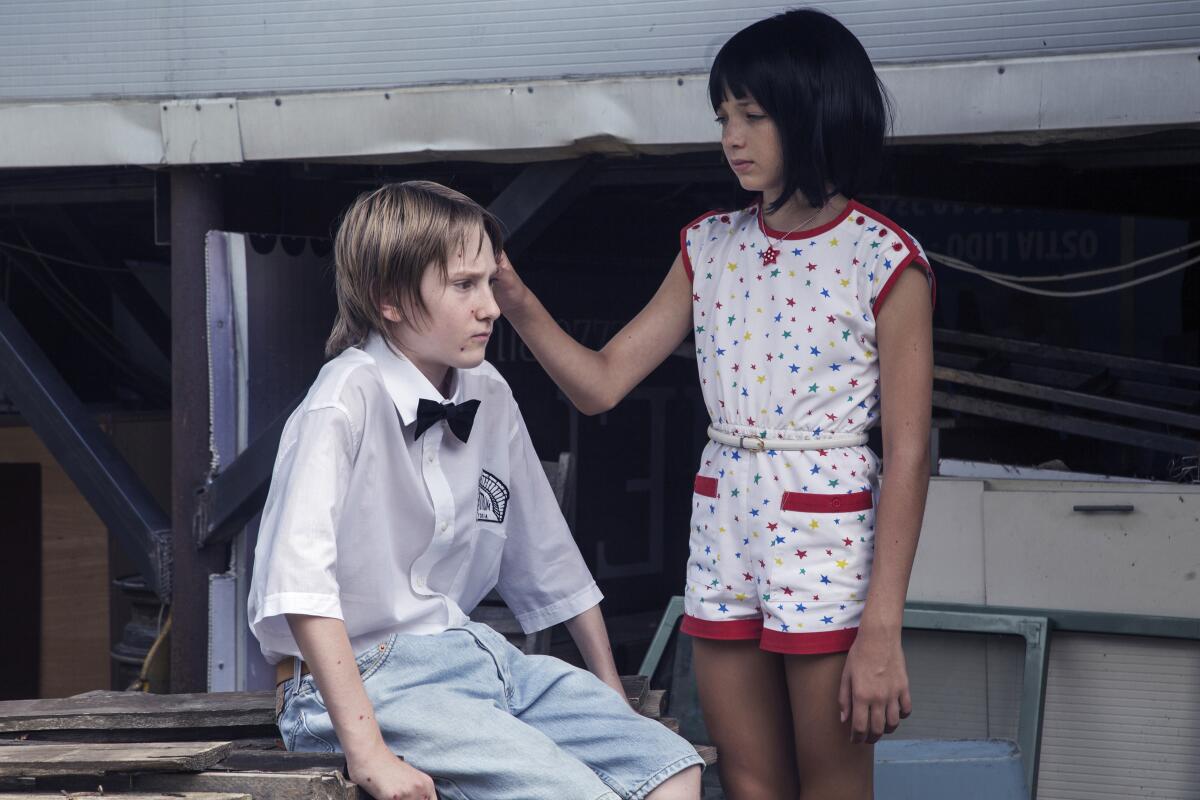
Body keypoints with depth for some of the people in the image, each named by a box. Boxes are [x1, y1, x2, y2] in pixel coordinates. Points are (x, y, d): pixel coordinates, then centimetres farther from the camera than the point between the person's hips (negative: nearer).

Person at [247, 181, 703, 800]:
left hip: (474, 654, 8)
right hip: (365, 677, -8)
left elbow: (548, 561, 20)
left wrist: (611, 696, 18)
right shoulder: (348, 400, -16)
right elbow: (302, 585, -27)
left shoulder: (490, 399, 8)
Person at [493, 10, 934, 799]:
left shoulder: (884, 260, -10)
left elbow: (908, 454, -11)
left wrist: (882, 631, -16)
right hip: (724, 531, 5)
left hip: (828, 540, -5)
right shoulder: (711, 248, 8)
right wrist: (519, 305, -11)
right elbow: (600, 382, 8)